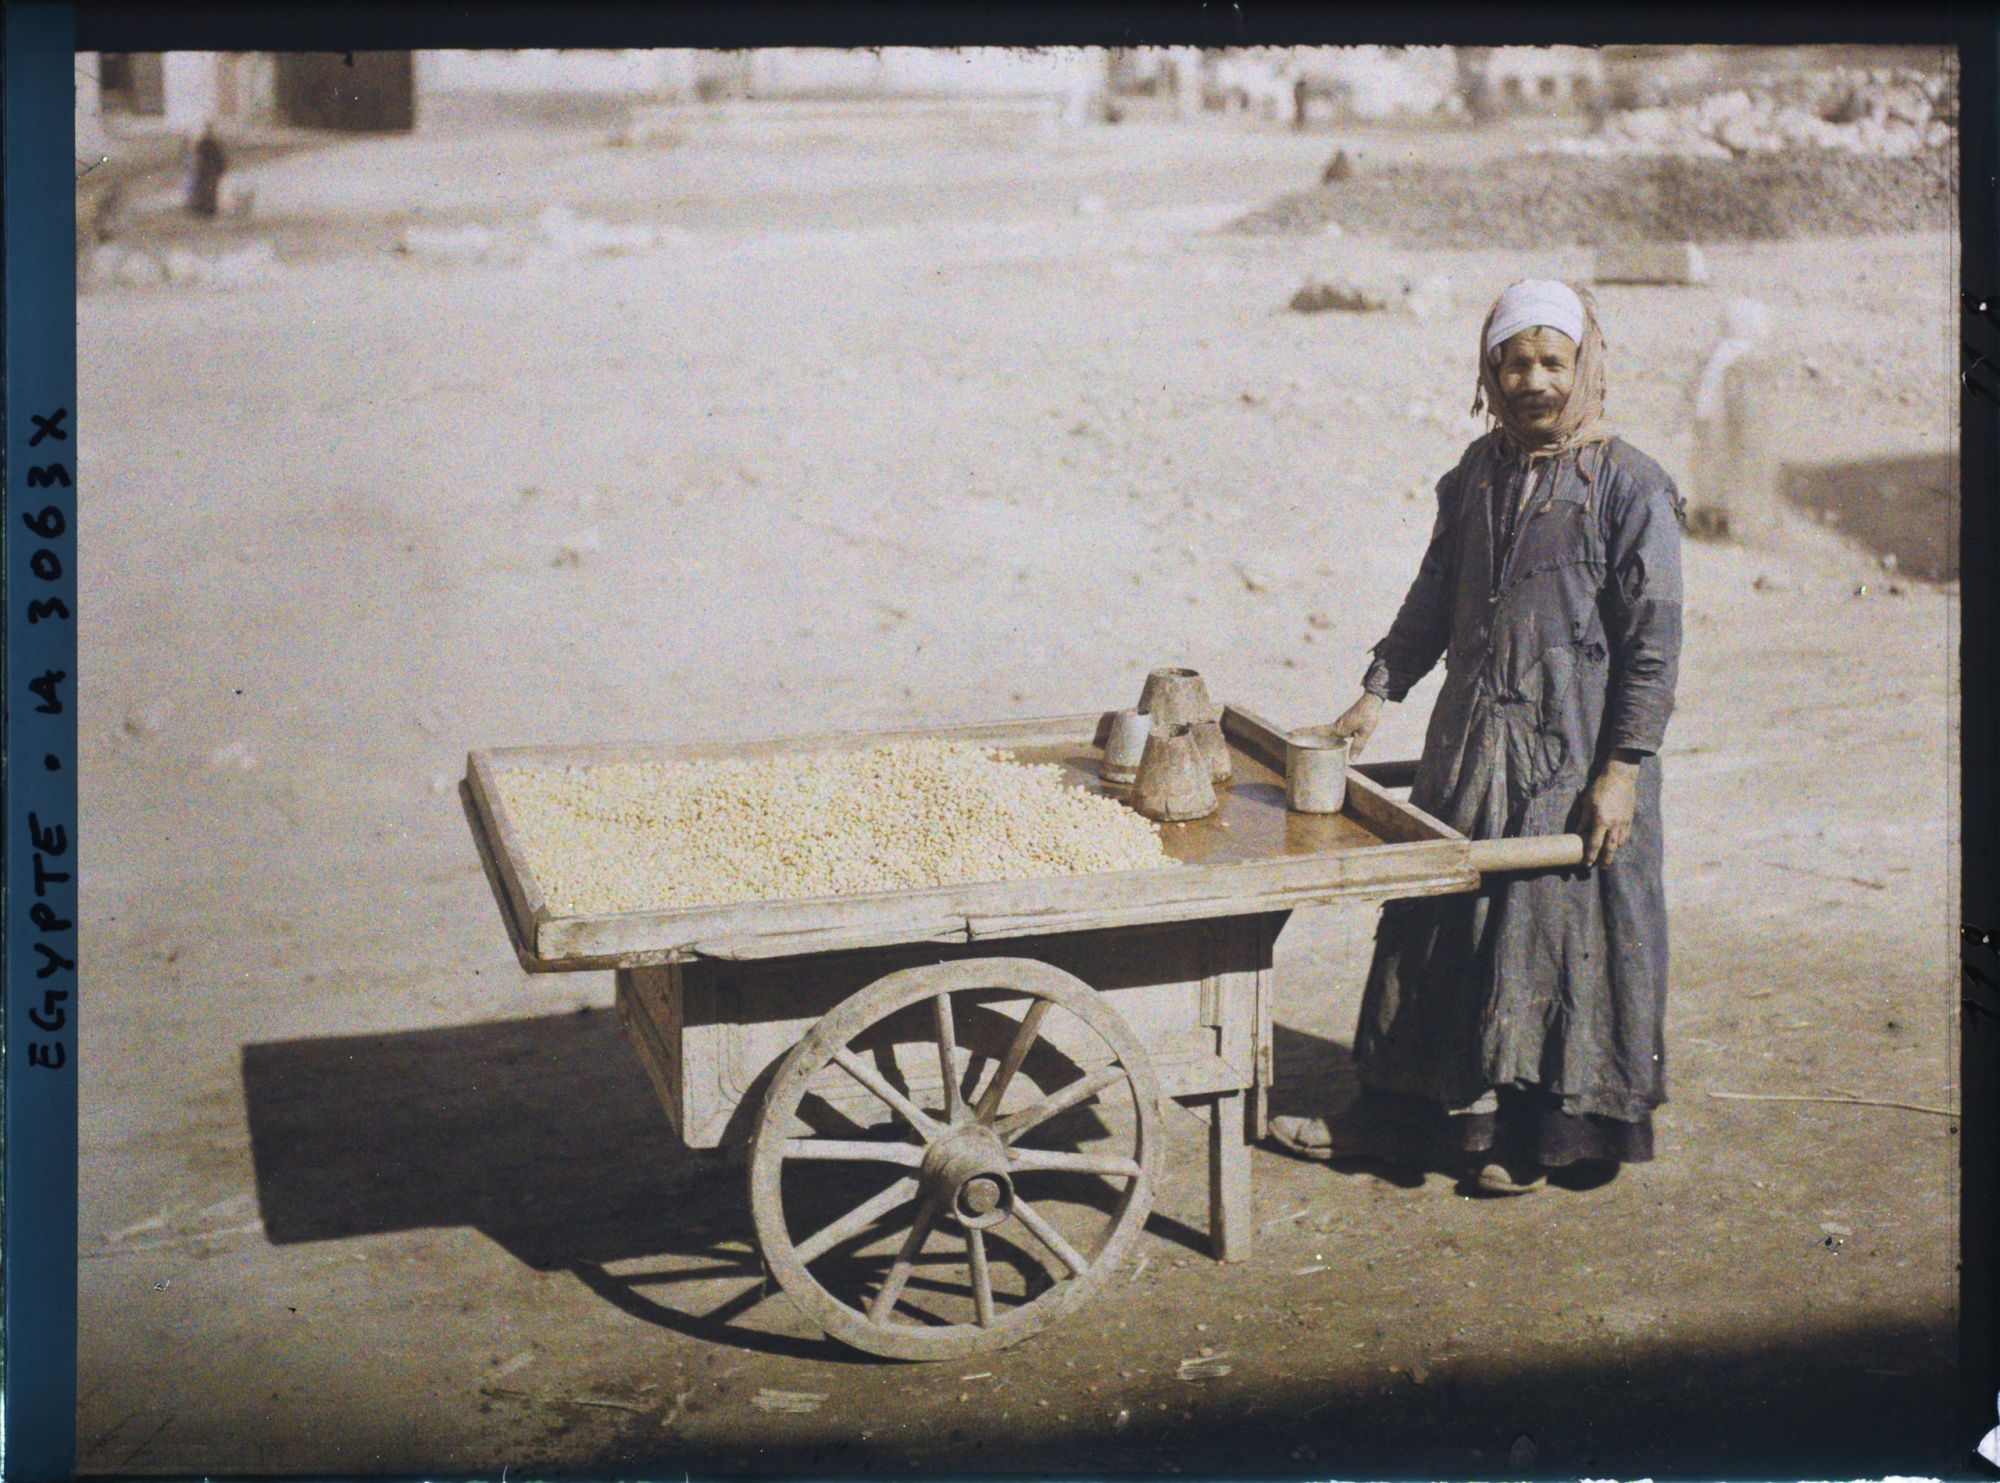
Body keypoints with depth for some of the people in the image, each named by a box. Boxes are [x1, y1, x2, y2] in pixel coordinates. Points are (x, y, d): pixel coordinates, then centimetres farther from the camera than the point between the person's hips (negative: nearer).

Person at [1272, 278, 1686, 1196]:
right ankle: (1400, 1113, 25)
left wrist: (1624, 767, -15)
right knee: (1442, 924, 13)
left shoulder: (1629, 485, -10)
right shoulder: (1480, 472, 8)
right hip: (1470, 743, 6)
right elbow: (1436, 595, 18)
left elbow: (1653, 643, -11)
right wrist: (1380, 689, 12)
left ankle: (1556, 1135, 18)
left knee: (1562, 928, 3)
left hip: (1573, 754, -6)